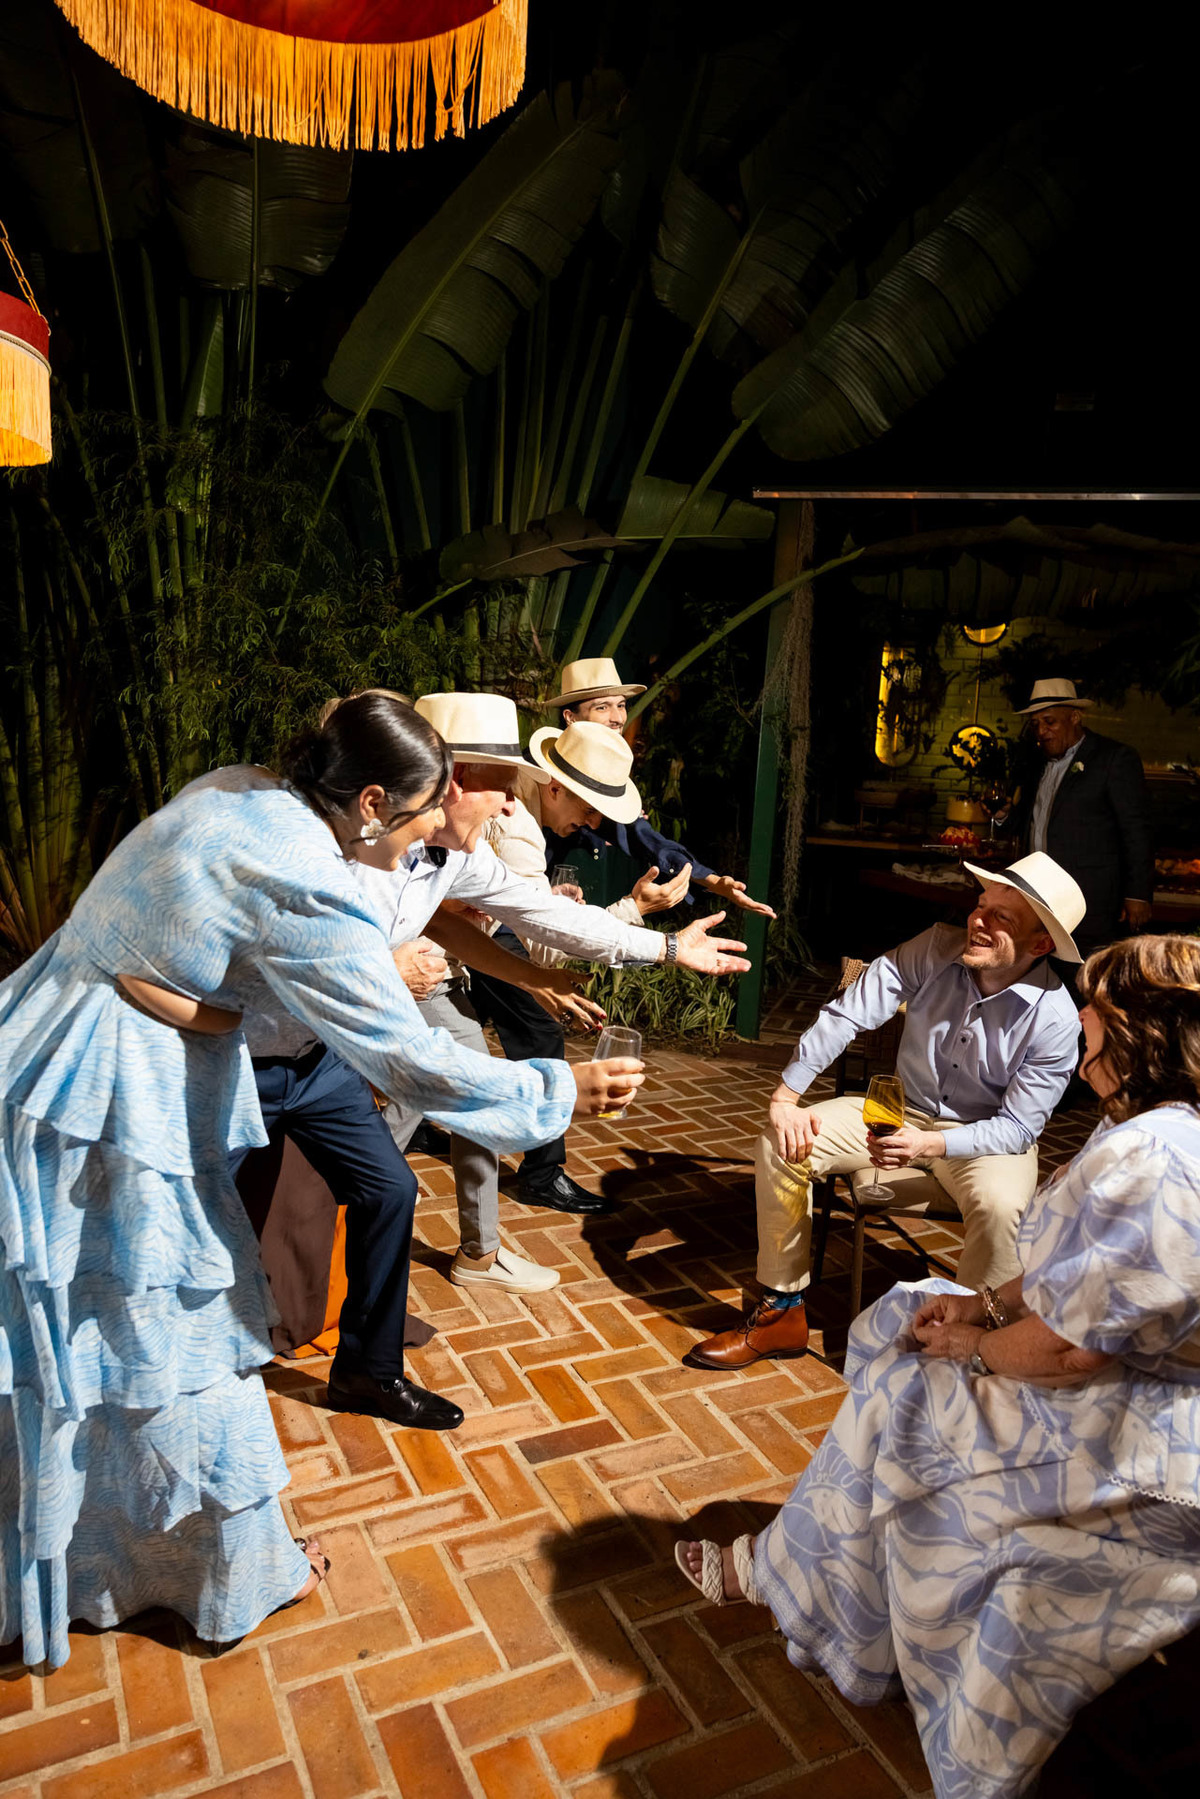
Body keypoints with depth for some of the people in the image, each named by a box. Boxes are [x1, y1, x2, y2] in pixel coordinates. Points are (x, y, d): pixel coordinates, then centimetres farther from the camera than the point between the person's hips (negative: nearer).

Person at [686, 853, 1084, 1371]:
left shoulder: (1055, 1021, -21)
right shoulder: (937, 949, -16)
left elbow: (1018, 1127, -18)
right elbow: (845, 1015, -15)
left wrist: (930, 1144, -33)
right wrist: (785, 1098, -19)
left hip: (987, 1136, -3)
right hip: (902, 1110, 3)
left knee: (1000, 1206, -37)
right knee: (781, 1146, -14)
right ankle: (780, 1313, -1)